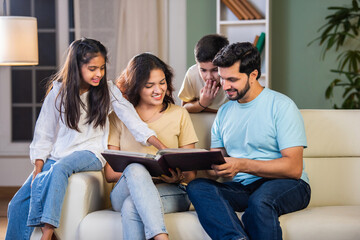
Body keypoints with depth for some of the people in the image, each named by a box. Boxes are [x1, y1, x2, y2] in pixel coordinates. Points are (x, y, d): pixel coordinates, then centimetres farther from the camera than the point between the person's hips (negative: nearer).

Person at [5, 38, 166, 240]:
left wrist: (166, 150, -16)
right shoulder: (59, 91, 2)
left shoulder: (108, 90, 1)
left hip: (90, 154, -2)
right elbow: (44, 133, 5)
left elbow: (133, 120, -4)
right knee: (18, 204, -18)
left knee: (60, 168, -37)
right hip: (57, 155, 2)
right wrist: (38, 171, -6)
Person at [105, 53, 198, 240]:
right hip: (124, 193, 1)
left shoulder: (179, 115, 15)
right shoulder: (118, 118, 14)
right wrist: (141, 174, -14)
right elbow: (110, 173, 6)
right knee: (135, 169, -36)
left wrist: (179, 177, -14)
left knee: (132, 207, -35)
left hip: (170, 192, 0)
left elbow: (191, 171, 12)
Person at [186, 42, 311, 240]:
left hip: (286, 186, -5)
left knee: (260, 200, -40)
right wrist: (215, 167, -10)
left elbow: (294, 168, -12)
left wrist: (241, 165, -21)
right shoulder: (224, 112, 17)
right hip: (242, 187, 5)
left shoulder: (281, 105, -4)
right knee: (197, 187, -25)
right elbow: (216, 160, 16)